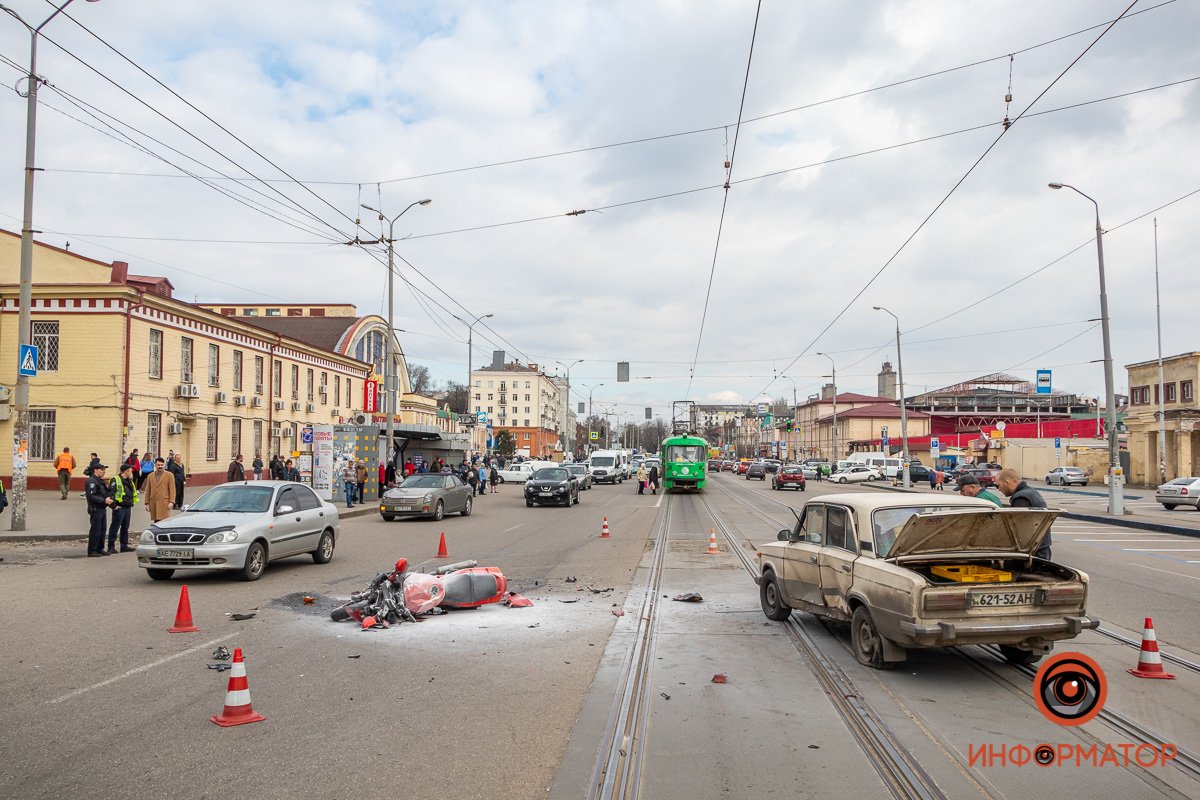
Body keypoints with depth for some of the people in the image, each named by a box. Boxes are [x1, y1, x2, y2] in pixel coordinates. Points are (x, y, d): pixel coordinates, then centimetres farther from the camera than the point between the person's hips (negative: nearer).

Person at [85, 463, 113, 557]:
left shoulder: (101, 481, 18)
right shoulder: (91, 481, -13)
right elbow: (91, 496, -22)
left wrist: (109, 499, 10)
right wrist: (104, 500, -22)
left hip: (103, 509, 10)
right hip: (95, 509, -10)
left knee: (102, 530, 12)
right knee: (95, 531, -7)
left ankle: (100, 549, 20)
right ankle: (91, 551, -2)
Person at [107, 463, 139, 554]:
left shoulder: (130, 481, 18)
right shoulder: (116, 480, -9)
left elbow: (133, 493, 28)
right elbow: (110, 493, -17)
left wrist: (131, 504, 18)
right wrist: (114, 506, -19)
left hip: (128, 508, 8)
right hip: (119, 508, -8)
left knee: (125, 527, 13)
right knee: (115, 527, -5)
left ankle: (124, 546, 20)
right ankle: (111, 547, -1)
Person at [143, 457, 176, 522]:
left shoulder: (169, 475, 4)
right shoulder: (150, 476, 15)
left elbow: (172, 489, -1)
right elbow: (148, 490, 15)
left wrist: (171, 502, -10)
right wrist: (147, 503, 9)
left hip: (165, 503, -4)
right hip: (153, 503, 4)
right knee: (156, 522, 4)